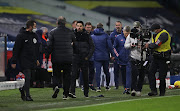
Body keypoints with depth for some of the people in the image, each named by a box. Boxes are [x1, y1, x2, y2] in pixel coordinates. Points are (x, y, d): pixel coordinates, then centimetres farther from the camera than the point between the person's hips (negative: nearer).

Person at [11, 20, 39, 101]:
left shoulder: (34, 36, 14)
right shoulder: (21, 36, -9)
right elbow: (16, 49, -8)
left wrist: (36, 59, 21)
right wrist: (14, 62, -10)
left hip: (33, 61, 7)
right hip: (24, 60, -7)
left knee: (31, 75, 7)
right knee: (27, 77, -12)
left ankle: (22, 89, 29)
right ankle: (27, 96, -9)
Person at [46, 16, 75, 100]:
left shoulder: (52, 32, -3)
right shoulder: (70, 32, 2)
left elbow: (49, 45, -6)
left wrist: (47, 56, 2)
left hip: (56, 58, -1)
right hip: (68, 58, 1)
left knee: (56, 75, 10)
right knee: (67, 76, 8)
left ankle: (56, 86, -18)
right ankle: (65, 94, 6)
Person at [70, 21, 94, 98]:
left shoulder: (87, 36, 3)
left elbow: (92, 47, 5)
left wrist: (88, 56, -4)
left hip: (84, 59, 0)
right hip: (75, 58, 0)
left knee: (85, 76, 7)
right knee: (73, 75, -12)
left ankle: (86, 93, 17)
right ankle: (72, 92, -18)